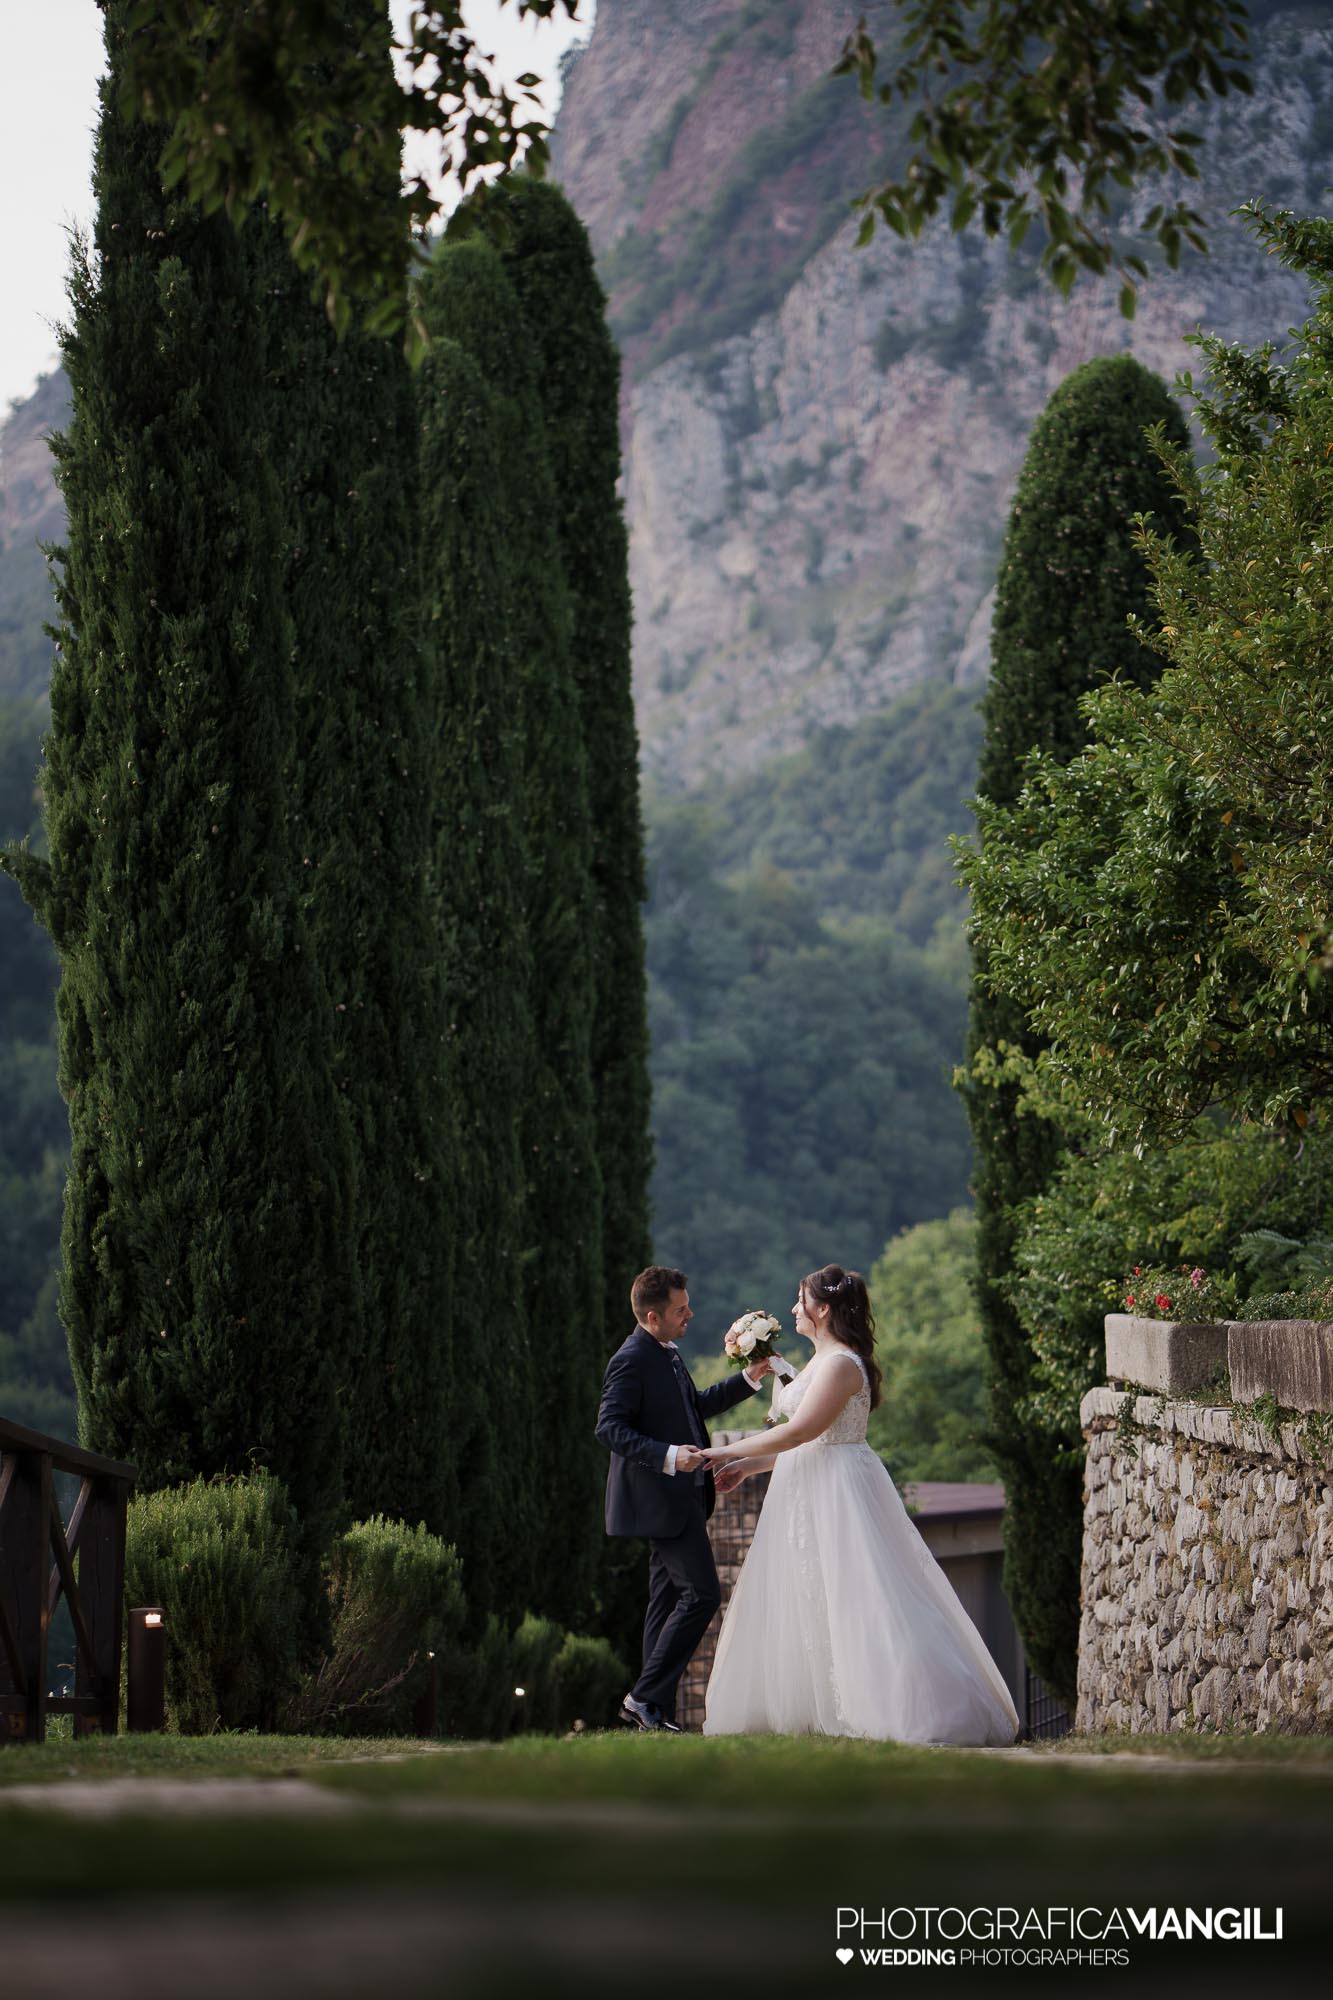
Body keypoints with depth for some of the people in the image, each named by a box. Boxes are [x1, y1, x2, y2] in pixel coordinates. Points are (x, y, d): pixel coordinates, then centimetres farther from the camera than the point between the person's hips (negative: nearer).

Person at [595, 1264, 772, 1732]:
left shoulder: (667, 1355, 15)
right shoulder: (632, 1360, -15)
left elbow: (696, 1406, 30)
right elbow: (609, 1428, -22)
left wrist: (748, 1379, 22)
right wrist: (668, 1456, -31)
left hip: (680, 1498, 10)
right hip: (659, 1500, -10)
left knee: (668, 1601, 10)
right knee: (702, 1593, -14)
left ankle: (656, 1713, 14)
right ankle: (646, 1697, -10)